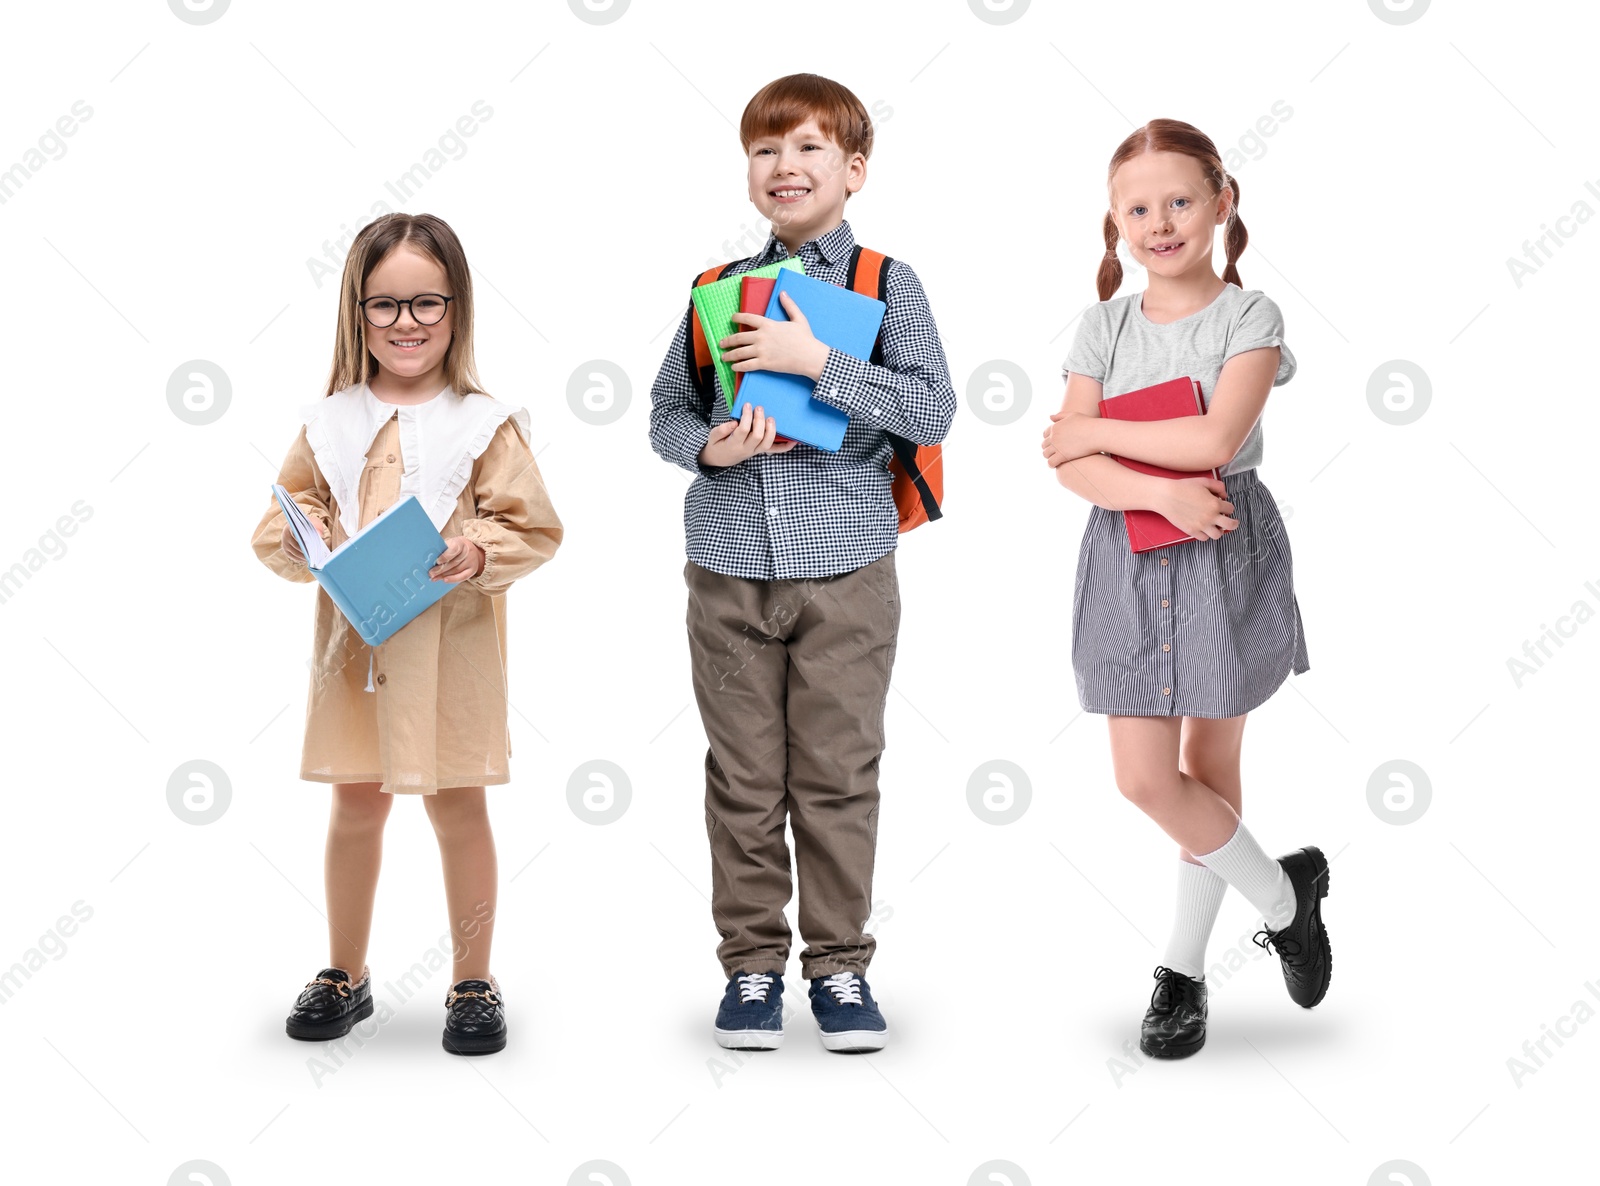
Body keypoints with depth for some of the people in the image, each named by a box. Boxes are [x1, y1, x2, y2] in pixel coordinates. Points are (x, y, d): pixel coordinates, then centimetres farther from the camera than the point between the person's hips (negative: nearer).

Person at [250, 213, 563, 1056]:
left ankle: (473, 984, 19)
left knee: (456, 806, 5)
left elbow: (532, 527, -3)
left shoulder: (484, 423, -3)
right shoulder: (330, 423, 5)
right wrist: (302, 537, -11)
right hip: (353, 638, 3)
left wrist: (478, 555, -21)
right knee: (356, 805, 12)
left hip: (451, 645, -2)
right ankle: (346, 976, 27)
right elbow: (282, 515, 10)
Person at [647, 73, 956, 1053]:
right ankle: (752, 962, 19)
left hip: (846, 570, -2)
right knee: (745, 777, 7)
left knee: (839, 774, 4)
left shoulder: (887, 284, 0)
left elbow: (933, 410, -11)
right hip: (731, 572, 2)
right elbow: (667, 412, 14)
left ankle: (841, 963, 17)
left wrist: (816, 361, -18)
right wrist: (708, 446, -8)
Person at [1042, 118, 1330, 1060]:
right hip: (1128, 557, 3)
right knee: (1144, 777, -1)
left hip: (1226, 553, -3)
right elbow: (1072, 464, -5)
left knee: (1209, 763, 6)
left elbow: (1217, 435, -20)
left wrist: (1094, 432, -12)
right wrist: (1161, 491, -21)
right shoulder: (1105, 326, 4)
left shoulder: (1250, 316, -5)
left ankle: (1185, 966, 22)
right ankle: (1284, 894, 21)